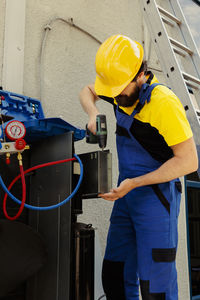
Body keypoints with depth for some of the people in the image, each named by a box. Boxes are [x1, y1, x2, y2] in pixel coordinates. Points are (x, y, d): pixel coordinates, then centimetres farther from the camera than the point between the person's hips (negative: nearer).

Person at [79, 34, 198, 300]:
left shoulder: (163, 102, -20)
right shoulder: (123, 90, 4)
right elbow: (87, 92, 24)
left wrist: (134, 183, -23)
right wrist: (93, 114, 0)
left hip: (156, 196, -7)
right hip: (126, 196, 8)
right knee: (115, 277, 13)